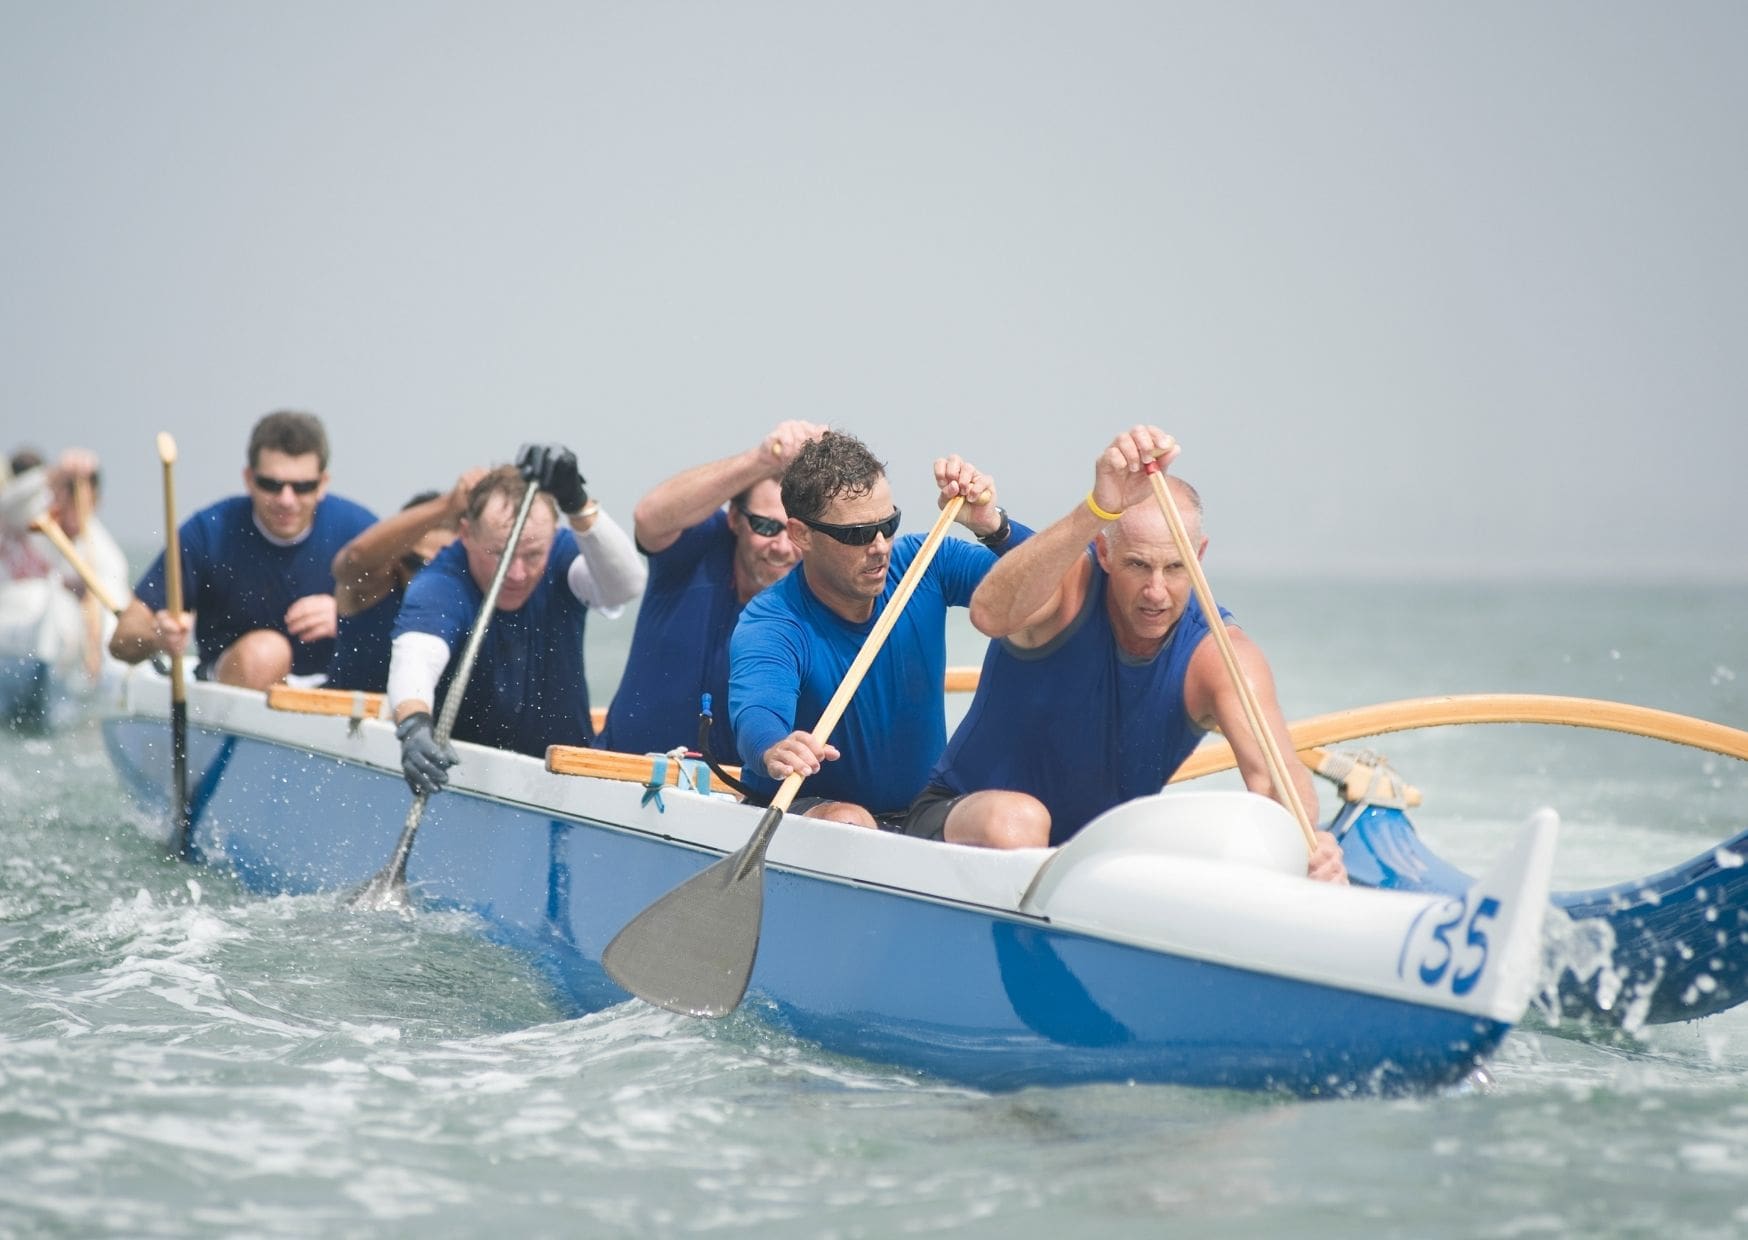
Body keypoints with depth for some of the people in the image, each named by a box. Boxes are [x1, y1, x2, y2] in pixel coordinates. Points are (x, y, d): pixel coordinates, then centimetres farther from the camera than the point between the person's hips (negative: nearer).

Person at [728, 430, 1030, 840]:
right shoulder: (767, 627, -18)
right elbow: (757, 711, -38)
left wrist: (992, 525, -25)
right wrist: (775, 750, -63)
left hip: (920, 810, 4)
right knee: (848, 823, -38)